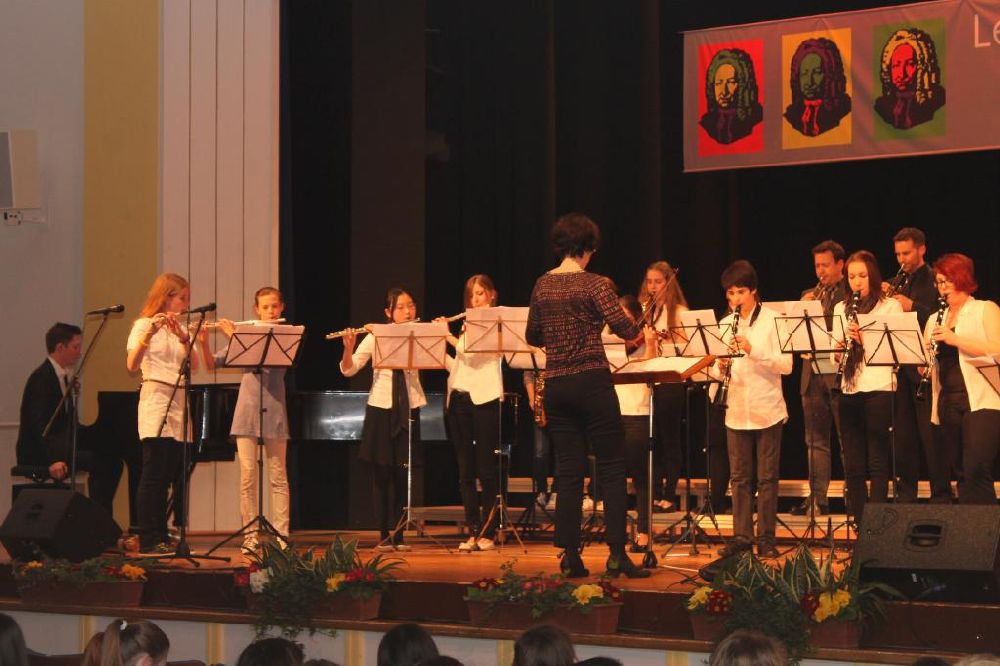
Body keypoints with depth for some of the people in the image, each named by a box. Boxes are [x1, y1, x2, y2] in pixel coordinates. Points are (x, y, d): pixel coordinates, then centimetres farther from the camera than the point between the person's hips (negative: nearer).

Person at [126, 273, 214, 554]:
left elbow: (194, 366, 2)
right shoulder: (144, 326, -2)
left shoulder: (181, 329, 17)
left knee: (176, 475, 5)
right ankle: (149, 539, -6)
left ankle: (165, 538, 10)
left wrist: (184, 339, -13)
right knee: (155, 475, -8)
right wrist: (149, 334, -27)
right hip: (156, 404, -7)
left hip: (180, 404, 7)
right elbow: (132, 365, -15)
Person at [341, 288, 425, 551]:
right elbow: (349, 370, -5)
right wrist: (349, 347, -24)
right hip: (380, 409, -1)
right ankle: (384, 536, 6)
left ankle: (399, 536, 6)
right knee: (381, 473, 0)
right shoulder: (376, 337, -1)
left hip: (408, 410, 1)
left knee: (402, 474, 1)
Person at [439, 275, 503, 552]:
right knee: (465, 470, 3)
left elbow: (471, 351, -13)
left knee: (486, 469, -4)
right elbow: (457, 365, 18)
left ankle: (487, 533, -1)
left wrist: (448, 335, -3)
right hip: (459, 400, 7)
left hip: (483, 399, -7)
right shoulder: (468, 327, 21)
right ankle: (472, 532, 5)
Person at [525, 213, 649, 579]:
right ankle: (617, 554, -5)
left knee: (568, 472, 8)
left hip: (555, 386, 5)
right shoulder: (593, 283, -9)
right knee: (612, 468, 0)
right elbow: (623, 328, -15)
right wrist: (641, 331, 7)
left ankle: (570, 556, 5)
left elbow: (532, 336, 15)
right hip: (592, 381, -5)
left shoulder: (542, 285, 7)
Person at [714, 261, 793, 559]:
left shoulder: (772, 320, -3)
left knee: (767, 478, 2)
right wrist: (722, 367, -10)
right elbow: (721, 365, 14)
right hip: (736, 412, 4)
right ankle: (741, 535, 11)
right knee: (739, 477, 6)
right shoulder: (725, 325, 10)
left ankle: (766, 538, 7)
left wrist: (753, 350, -22)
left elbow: (786, 364, -10)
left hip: (767, 411, -4)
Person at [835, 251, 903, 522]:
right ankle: (859, 524, 10)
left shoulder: (890, 306, 2)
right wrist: (839, 350, -7)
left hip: (878, 389, -5)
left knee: (877, 463, -5)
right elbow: (836, 354, 16)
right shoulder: (841, 308, 16)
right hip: (849, 390, 5)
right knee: (853, 465, 5)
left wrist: (864, 338, -20)